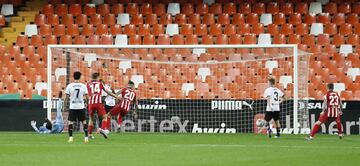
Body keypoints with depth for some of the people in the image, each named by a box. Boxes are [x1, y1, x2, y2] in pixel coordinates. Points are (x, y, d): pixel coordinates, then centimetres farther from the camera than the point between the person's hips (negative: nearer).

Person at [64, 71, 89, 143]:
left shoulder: (69, 86, -4)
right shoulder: (83, 86, -3)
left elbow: (67, 97, -2)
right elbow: (87, 97, -2)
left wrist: (65, 105, 7)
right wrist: (84, 100, 19)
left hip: (72, 107, -1)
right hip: (81, 107, 1)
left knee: (70, 122, 6)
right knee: (84, 122, 9)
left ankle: (71, 137, -1)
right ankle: (86, 137, 3)